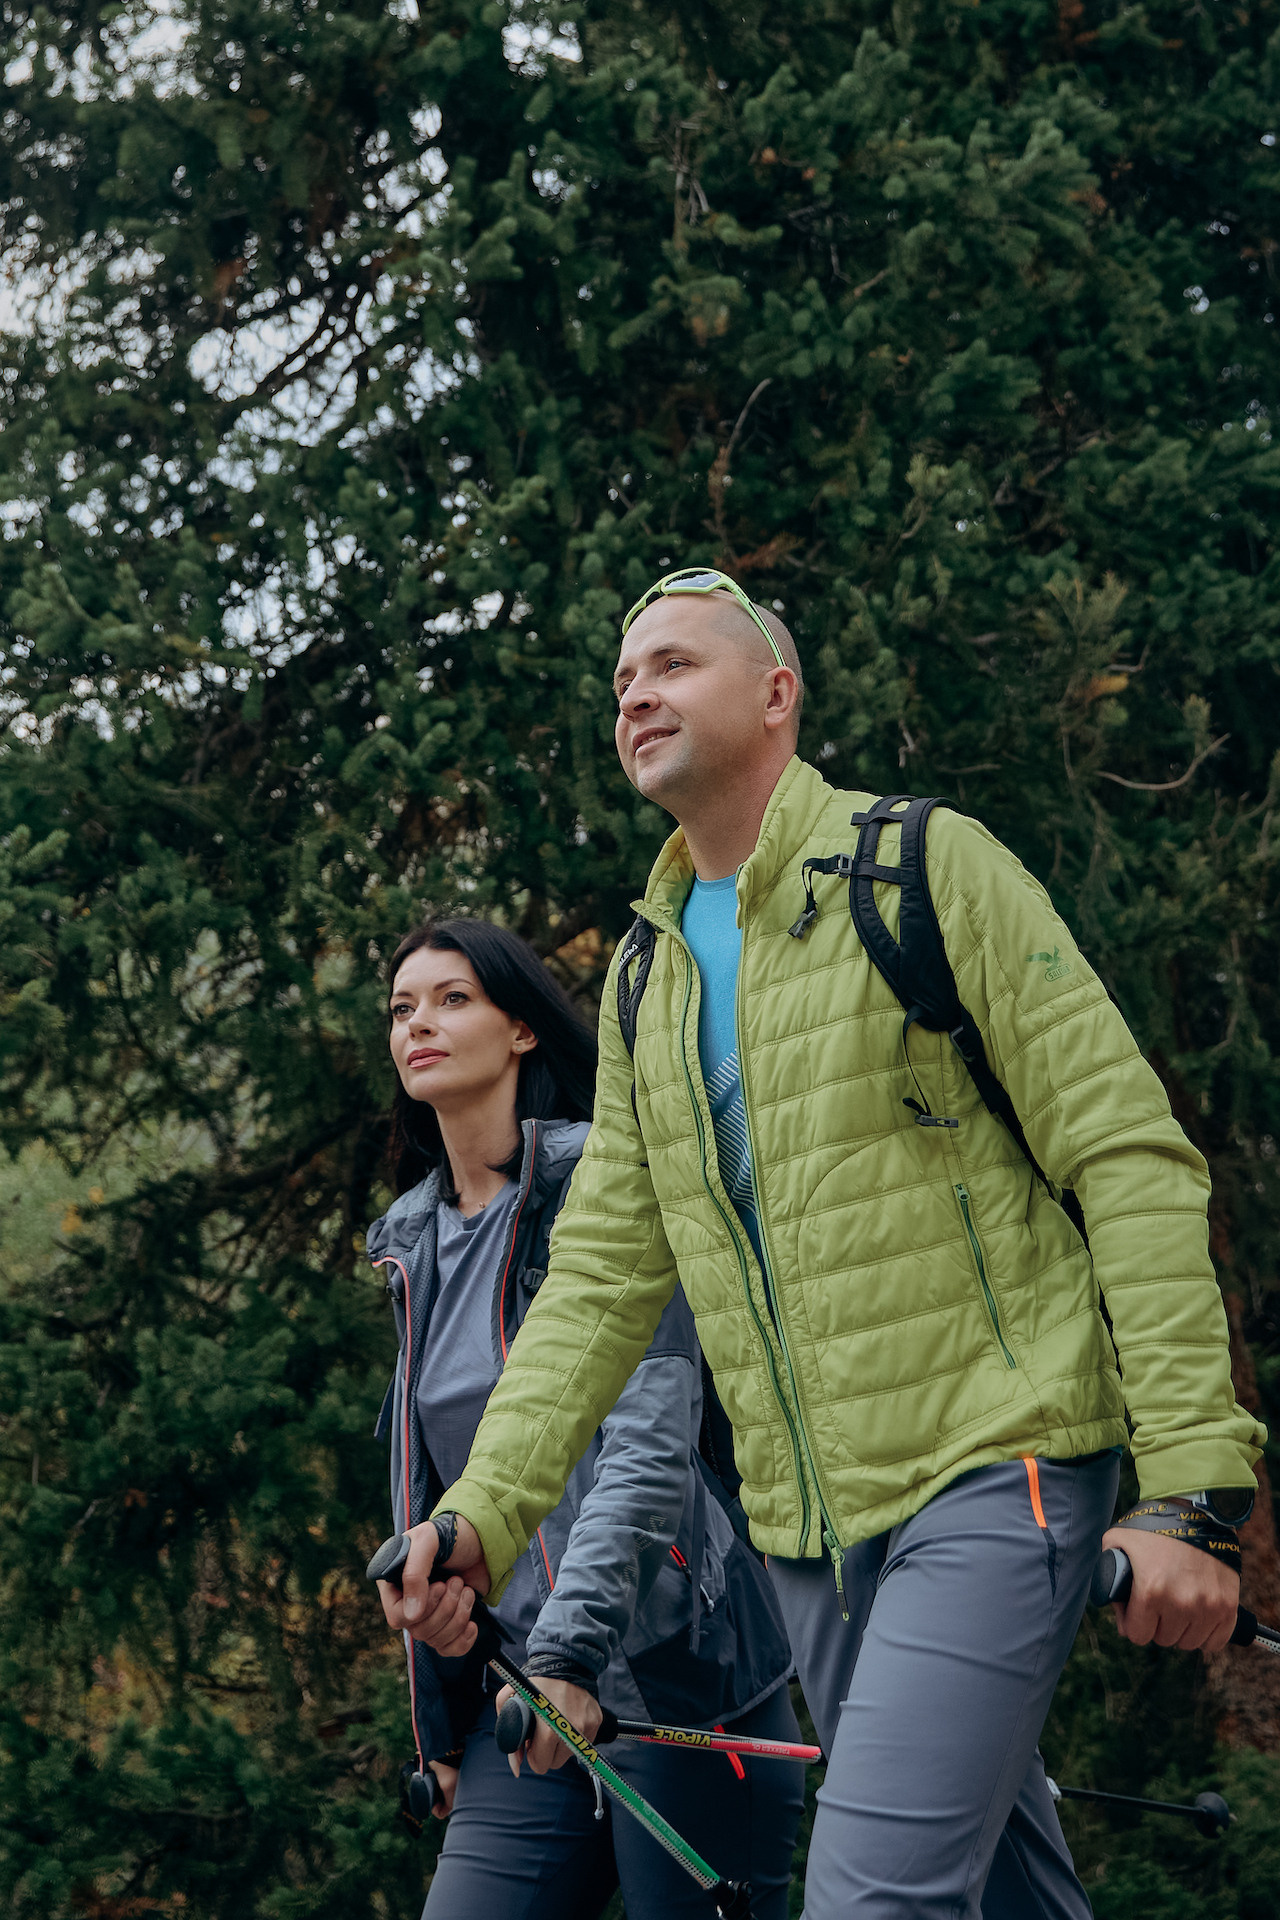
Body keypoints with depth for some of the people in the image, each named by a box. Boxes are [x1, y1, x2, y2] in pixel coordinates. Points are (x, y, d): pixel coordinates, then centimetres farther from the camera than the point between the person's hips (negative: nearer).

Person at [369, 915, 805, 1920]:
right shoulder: (419, 1241, 16)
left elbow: (652, 1435, -16)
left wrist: (573, 1645, -26)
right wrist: (440, 1723, 20)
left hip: (678, 1668, -6)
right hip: (528, 1686, 6)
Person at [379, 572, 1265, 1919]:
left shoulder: (928, 867, -5)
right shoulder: (646, 978, 15)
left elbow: (1131, 1159, -10)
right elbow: (603, 1273, 13)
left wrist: (1190, 1488, -17)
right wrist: (484, 1509, -1)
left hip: (994, 1468, -6)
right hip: (803, 1527, 7)